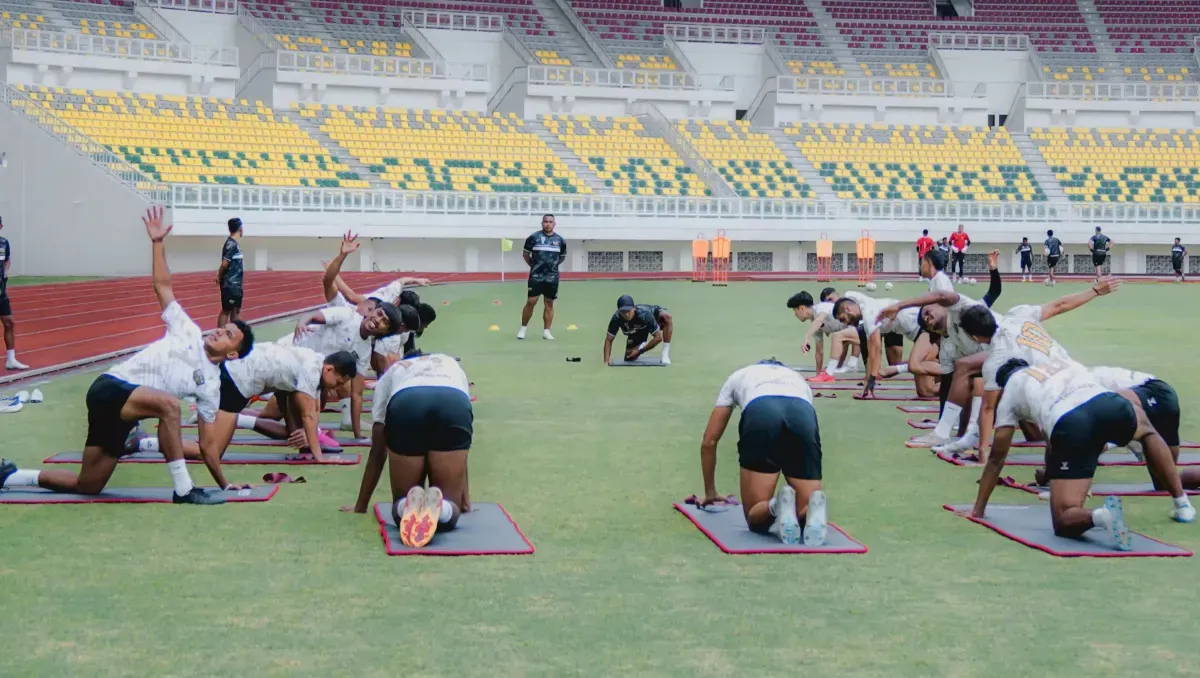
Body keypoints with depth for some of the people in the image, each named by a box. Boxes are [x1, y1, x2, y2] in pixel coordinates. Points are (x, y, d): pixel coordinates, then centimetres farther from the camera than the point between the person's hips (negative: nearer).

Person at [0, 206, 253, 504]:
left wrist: (225, 484, 6)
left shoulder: (211, 384, 8)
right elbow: (162, 285, 3)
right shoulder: (188, 332, 2)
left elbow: (207, 443, 10)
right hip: (109, 388, -5)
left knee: (88, 485, 6)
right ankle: (183, 489, -28)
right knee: (168, 404, -34)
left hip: (124, 415, 6)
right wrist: (158, 242, -6)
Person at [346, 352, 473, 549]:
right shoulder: (452, 366, 44)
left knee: (402, 508, 16)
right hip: (455, 406, 0)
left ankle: (410, 505, -20)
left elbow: (378, 451, 39)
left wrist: (360, 506, 47)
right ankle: (439, 507, -24)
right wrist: (465, 498, 55)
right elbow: (460, 446, 46)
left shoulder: (391, 373, 40)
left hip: (404, 406, 0)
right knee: (449, 508, 12)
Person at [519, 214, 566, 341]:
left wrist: (552, 265, 13)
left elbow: (562, 257, 20)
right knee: (531, 301, -6)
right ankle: (523, 328, 6)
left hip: (552, 277, 3)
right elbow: (525, 253, 8)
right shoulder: (533, 238, -4)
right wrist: (533, 265, 8)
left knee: (549, 303, 4)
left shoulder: (560, 240, 4)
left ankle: (546, 331, 10)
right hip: (536, 276, -3)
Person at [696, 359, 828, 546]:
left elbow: (709, 441, 41)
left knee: (756, 517, 8)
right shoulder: (797, 378, 45)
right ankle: (814, 509, -28)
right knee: (806, 514, 9)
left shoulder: (738, 377, 42)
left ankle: (779, 508, -28)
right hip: (804, 416, 1)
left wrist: (710, 492, 52)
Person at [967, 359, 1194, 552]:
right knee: (1145, 427, 40)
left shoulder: (1010, 391, 30)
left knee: (1064, 521, 5)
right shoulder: (1063, 364, 42)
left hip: (1069, 425, -4)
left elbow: (996, 458, 30)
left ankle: (1101, 516, -29)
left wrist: (978, 509, 37)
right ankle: (1182, 505, 31)